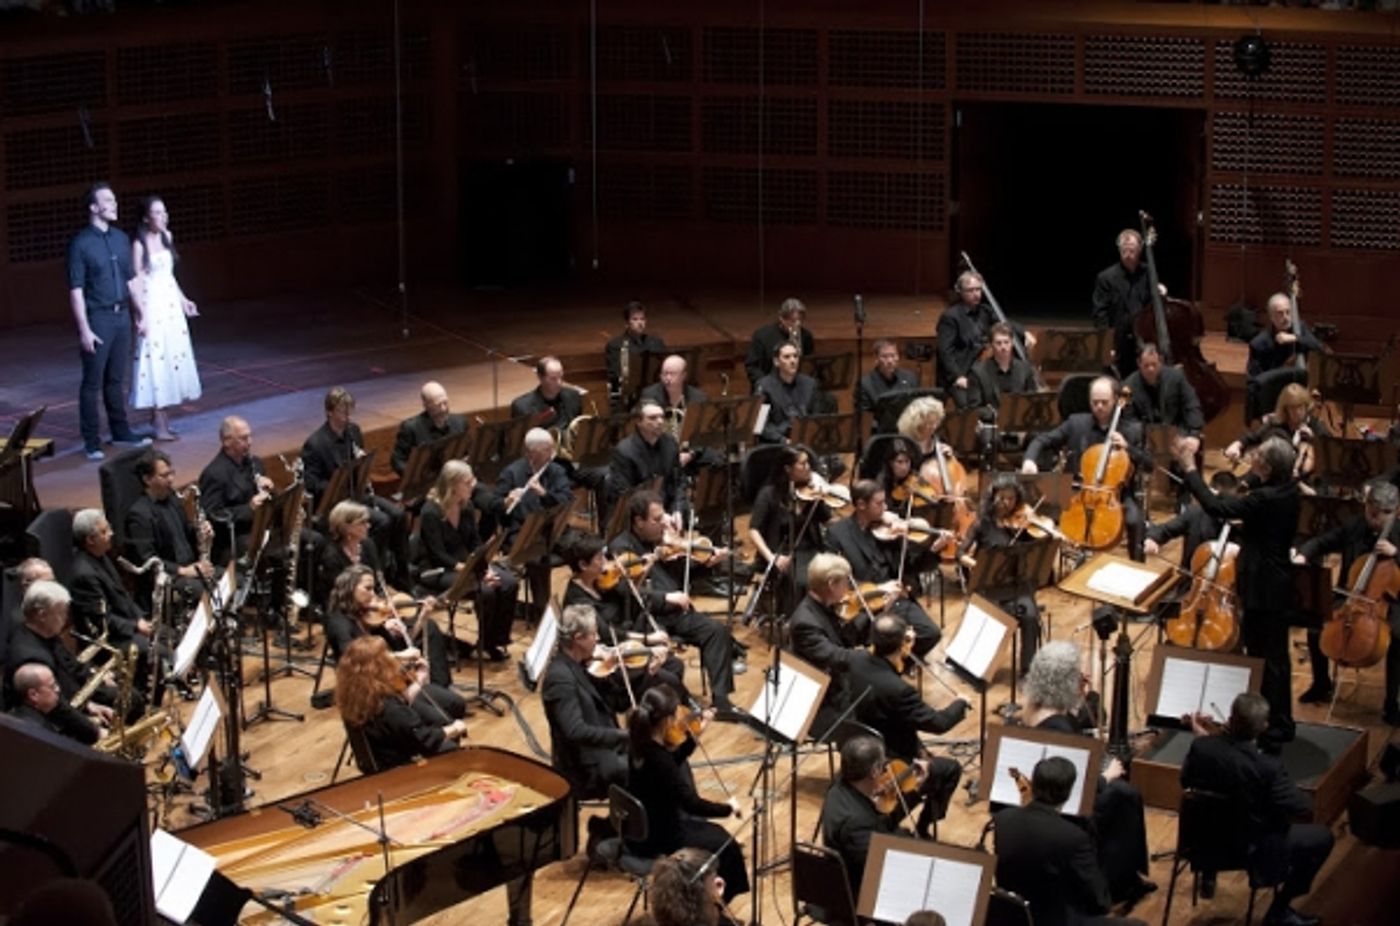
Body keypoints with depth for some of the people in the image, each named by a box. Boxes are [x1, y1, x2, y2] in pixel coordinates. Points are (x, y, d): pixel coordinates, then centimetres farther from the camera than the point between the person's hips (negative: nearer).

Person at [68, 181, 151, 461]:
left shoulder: (121, 239, 8)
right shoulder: (81, 244, -11)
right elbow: (76, 290, -12)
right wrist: (84, 329, -15)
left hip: (121, 315, 6)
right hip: (97, 319, -6)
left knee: (116, 379, 16)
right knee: (92, 383, 1)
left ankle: (121, 432, 27)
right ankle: (92, 442, 8)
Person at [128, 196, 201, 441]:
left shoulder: (166, 237, 8)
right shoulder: (140, 245, -14)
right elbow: (136, 282, -15)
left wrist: (183, 300, 20)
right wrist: (142, 315, -19)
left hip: (171, 303, 8)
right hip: (152, 304, -8)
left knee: (173, 358, 10)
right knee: (156, 360, -4)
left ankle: (162, 417, 19)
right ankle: (159, 424, 1)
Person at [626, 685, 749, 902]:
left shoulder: (641, 744, -6)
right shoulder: (657, 759, -32)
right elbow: (691, 803, -27)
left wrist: (693, 736, 6)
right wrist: (728, 808, -13)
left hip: (643, 827, 9)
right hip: (655, 838, -9)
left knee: (714, 833, 28)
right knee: (726, 847, 8)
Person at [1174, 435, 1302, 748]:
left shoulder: (1266, 499, -26)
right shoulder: (1287, 490, 2)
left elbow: (1215, 506, -27)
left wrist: (1190, 469, -20)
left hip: (1263, 590, -10)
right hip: (1277, 585, 10)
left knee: (1265, 659, -1)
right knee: (1275, 657, 19)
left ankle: (1273, 731, 6)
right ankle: (1280, 724, 31)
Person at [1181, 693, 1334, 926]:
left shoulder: (1200, 746, -21)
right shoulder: (1266, 768, -34)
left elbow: (1185, 781, 1)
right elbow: (1304, 808, -21)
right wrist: (1281, 783, -3)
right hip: (1252, 849, -6)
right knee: (1322, 837, 12)